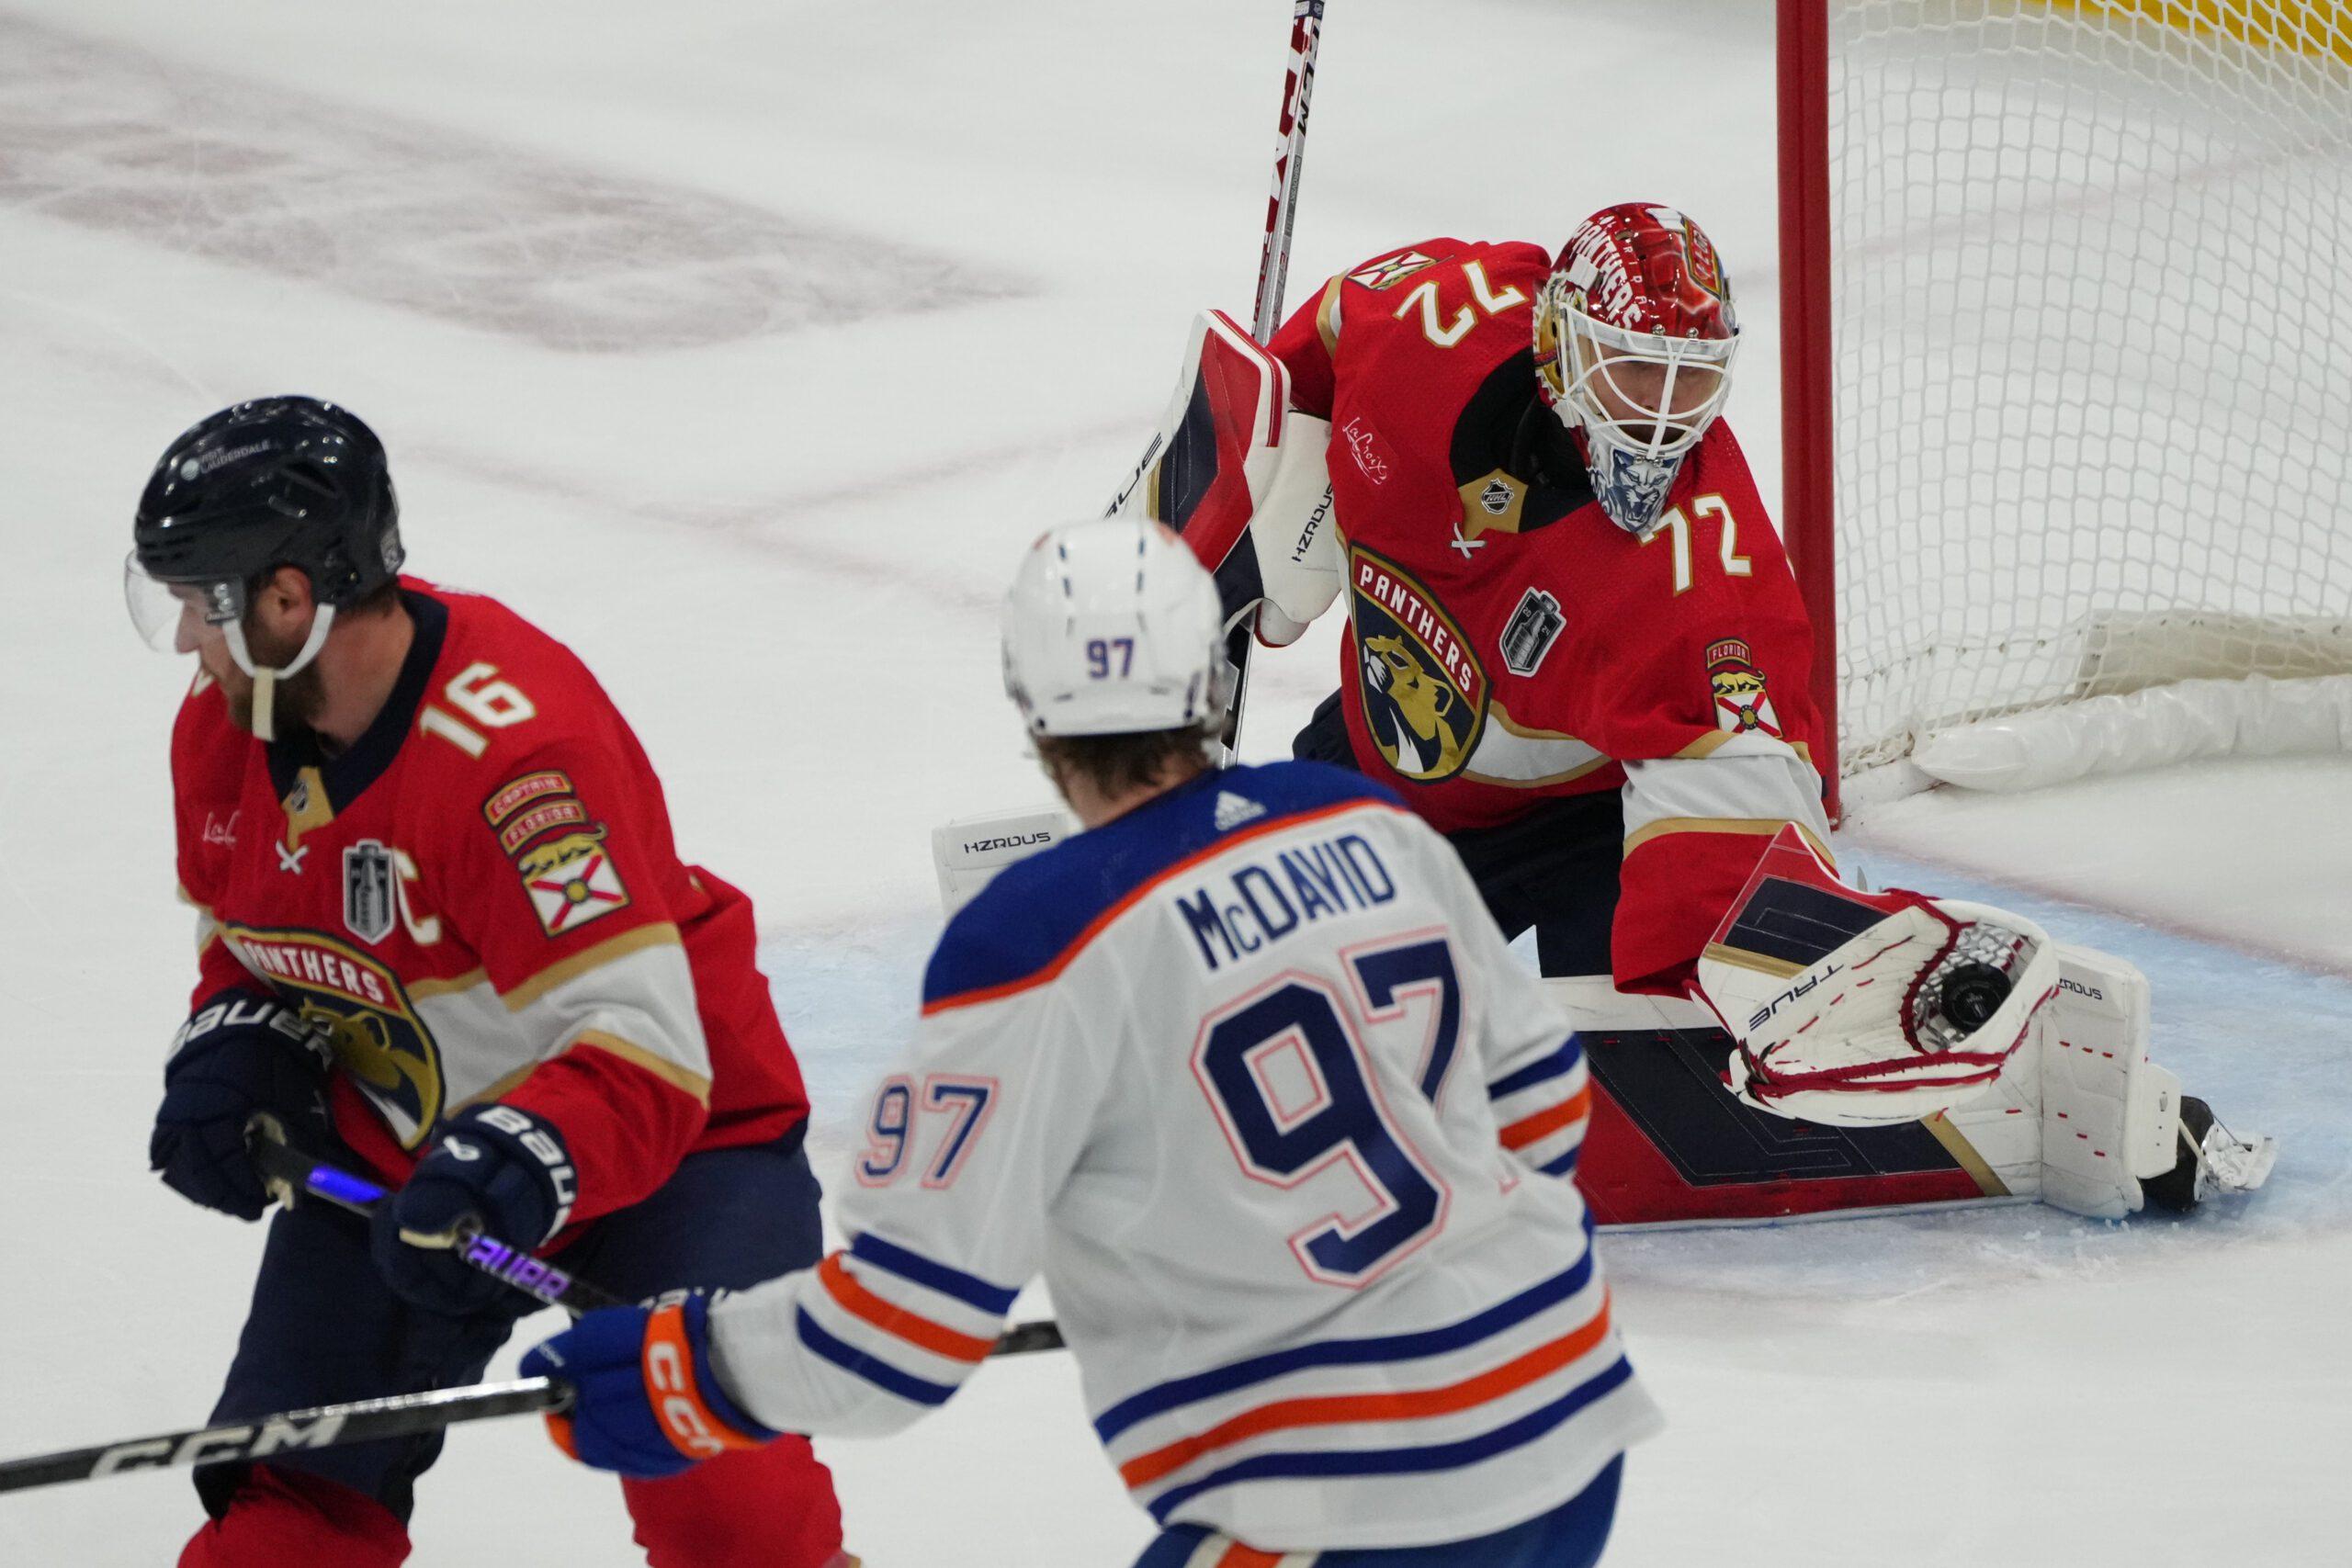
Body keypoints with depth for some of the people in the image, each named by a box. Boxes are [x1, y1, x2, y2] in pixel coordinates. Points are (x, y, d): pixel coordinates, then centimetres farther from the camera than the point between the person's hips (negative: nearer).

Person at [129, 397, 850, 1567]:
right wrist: (234, 1053, -9)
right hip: (391, 1143, 7)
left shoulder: (517, 749, -33)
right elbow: (246, 941, 11)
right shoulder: (222, 724, -8)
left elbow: (640, 1048, -35)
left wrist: (516, 1166, -50)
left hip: (670, 1124, -7)